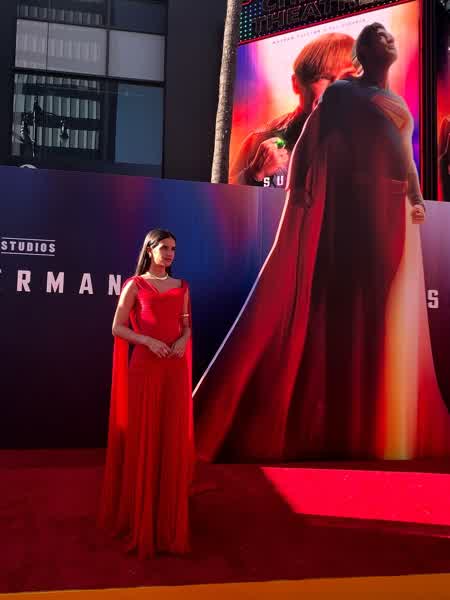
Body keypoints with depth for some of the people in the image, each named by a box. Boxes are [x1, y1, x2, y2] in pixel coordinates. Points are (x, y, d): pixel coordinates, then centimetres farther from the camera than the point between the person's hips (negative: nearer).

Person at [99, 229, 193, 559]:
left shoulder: (181, 286, 12)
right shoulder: (135, 285, 0)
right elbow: (118, 328, -3)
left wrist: (183, 340, -7)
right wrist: (149, 341, -17)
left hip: (175, 369, 4)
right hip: (145, 366, -4)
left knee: (173, 437, 8)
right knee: (143, 437, 3)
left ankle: (169, 513, 23)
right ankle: (140, 512, 19)